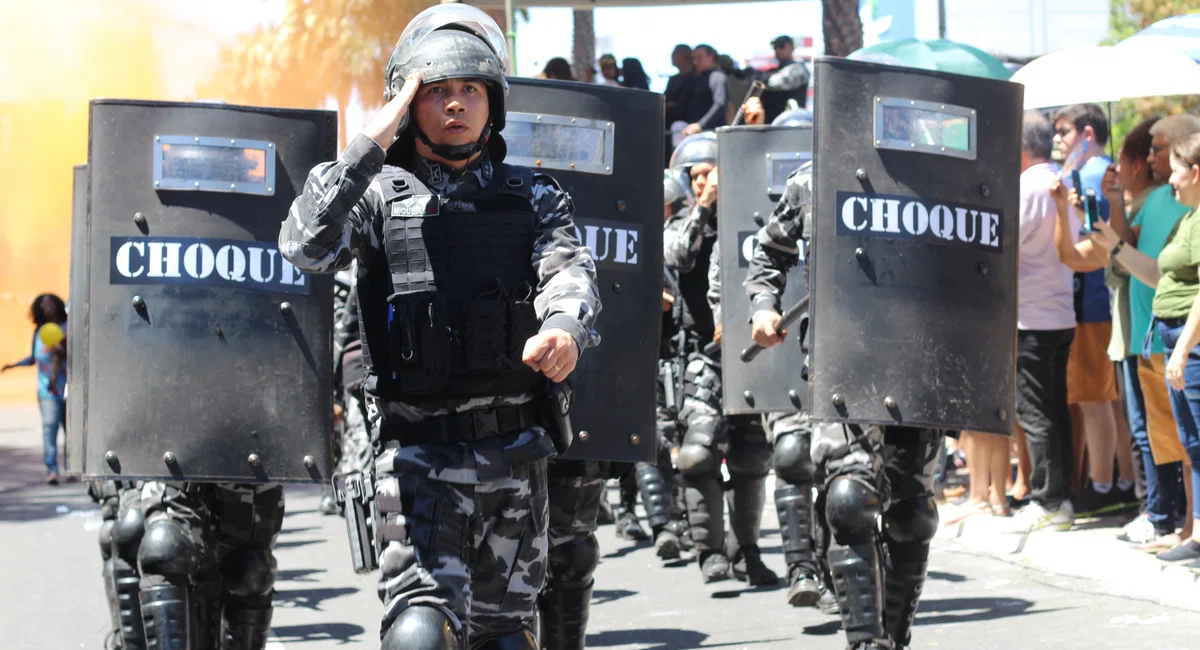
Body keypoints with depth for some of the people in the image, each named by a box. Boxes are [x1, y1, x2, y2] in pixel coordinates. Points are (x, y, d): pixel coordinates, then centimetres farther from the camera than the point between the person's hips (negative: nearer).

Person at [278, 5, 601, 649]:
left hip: (515, 448, 3)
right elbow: (304, 246, -14)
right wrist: (368, 146, -17)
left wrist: (563, 327, -32)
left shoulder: (534, 198, 10)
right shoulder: (381, 193, 4)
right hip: (419, 447, -3)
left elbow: (569, 270, -8)